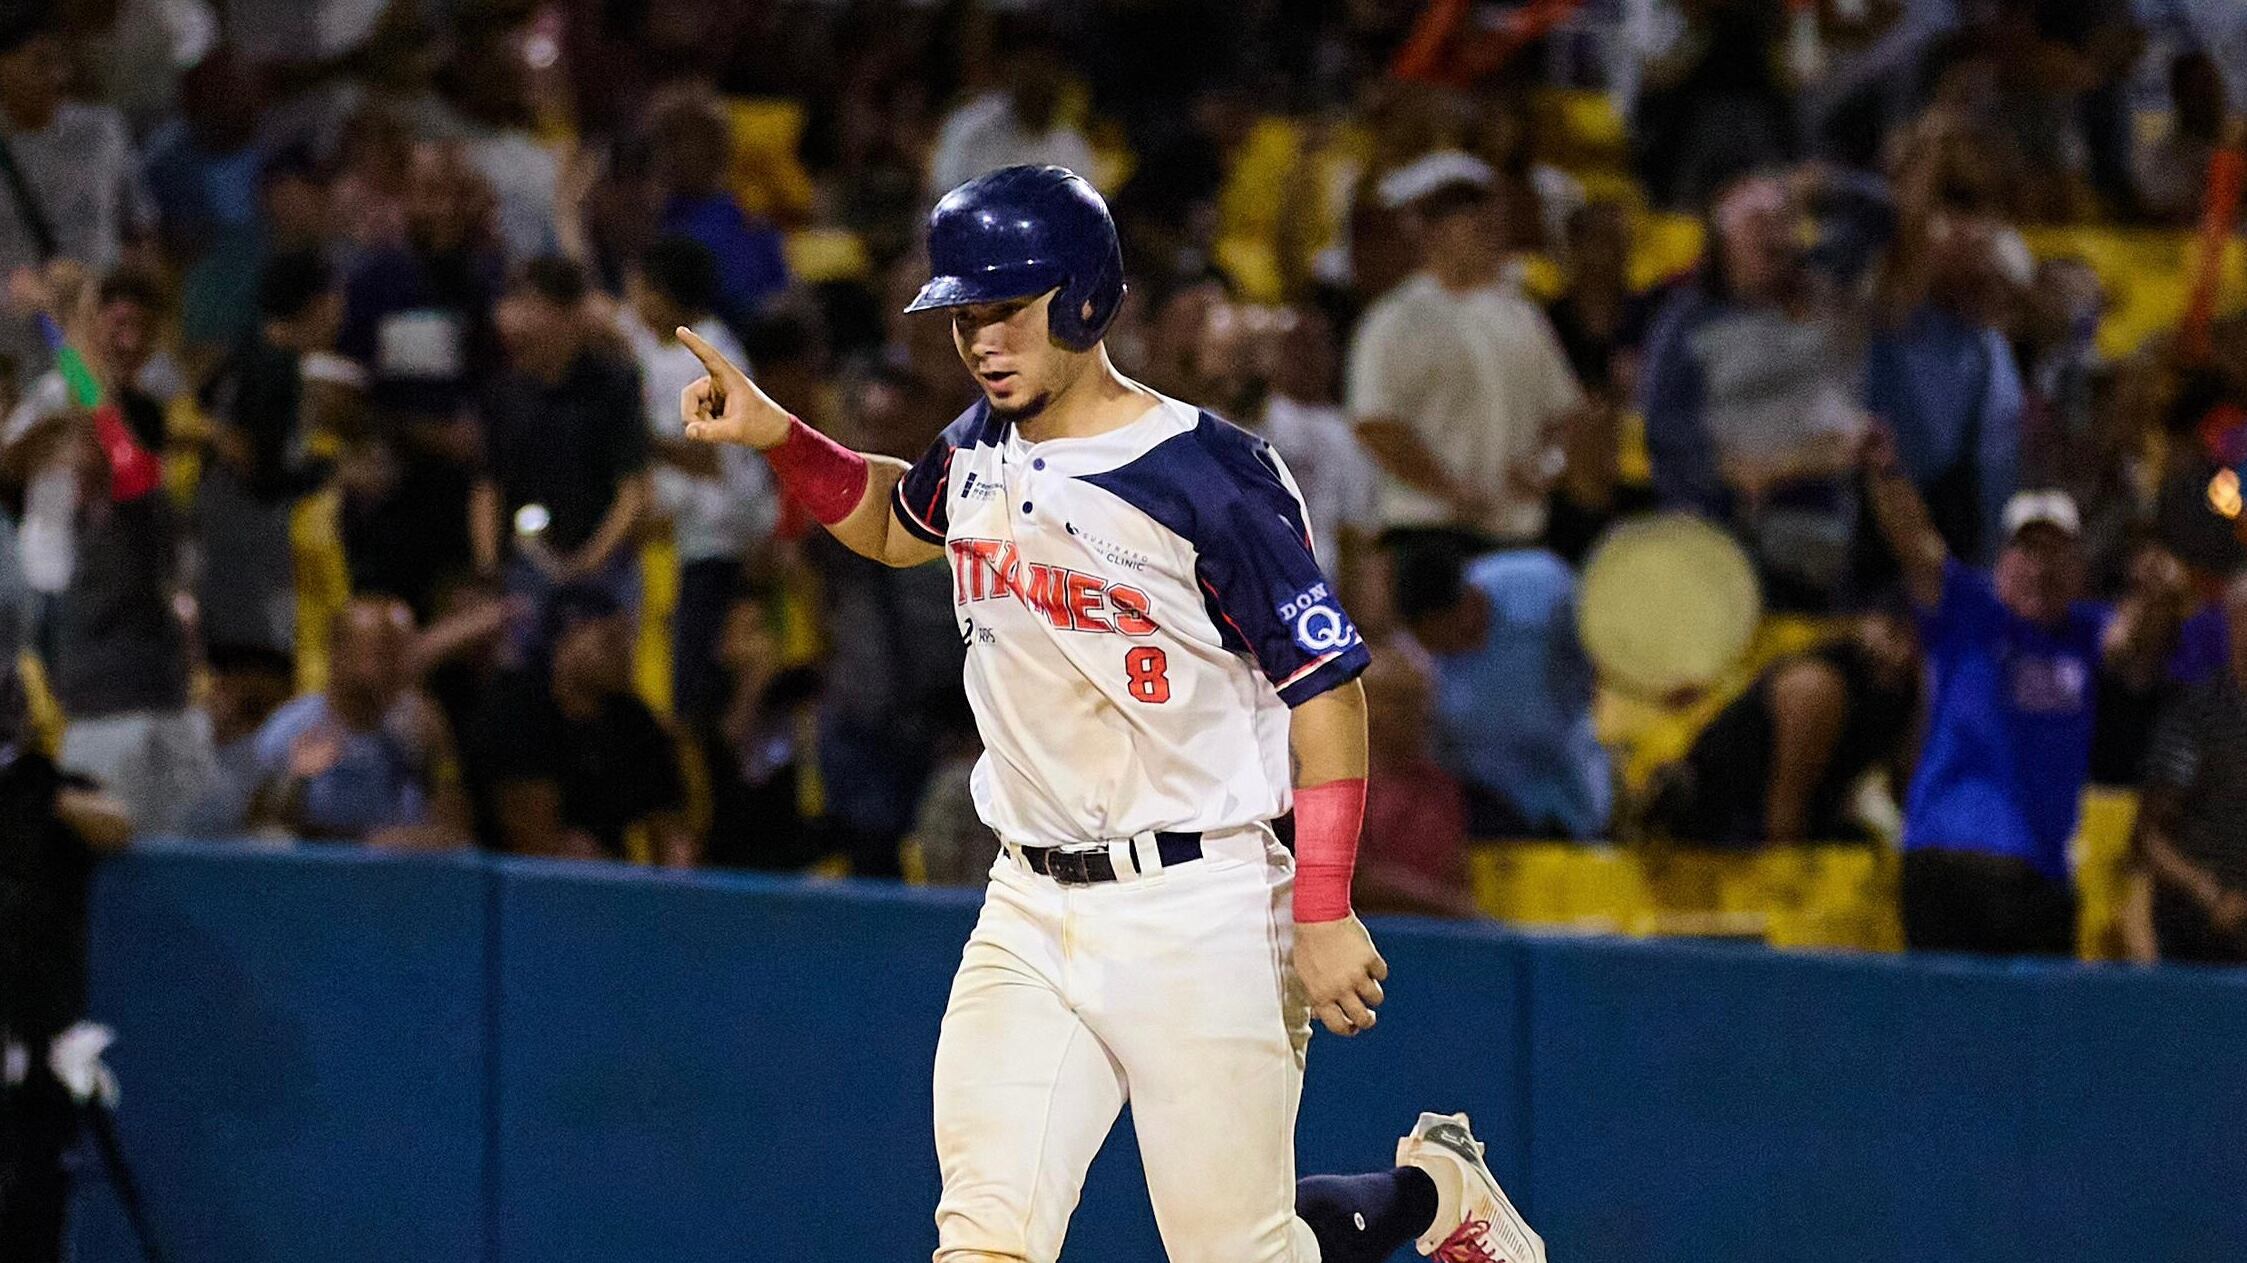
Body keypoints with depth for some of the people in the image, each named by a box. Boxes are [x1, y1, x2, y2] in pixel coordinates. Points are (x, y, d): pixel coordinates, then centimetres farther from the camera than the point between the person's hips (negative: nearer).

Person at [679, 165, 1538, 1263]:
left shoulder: (1209, 474, -14)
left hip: (1200, 916, -6)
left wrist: (1323, 913, -19)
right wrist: (778, 437, 11)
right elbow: (897, 523, 31)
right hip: (1031, 912, 6)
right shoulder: (981, 450, 8)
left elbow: (1327, 687, -13)